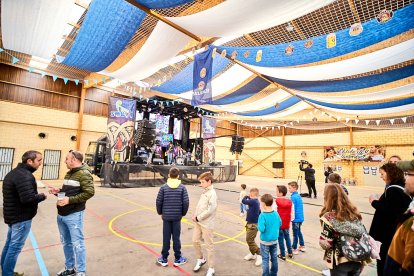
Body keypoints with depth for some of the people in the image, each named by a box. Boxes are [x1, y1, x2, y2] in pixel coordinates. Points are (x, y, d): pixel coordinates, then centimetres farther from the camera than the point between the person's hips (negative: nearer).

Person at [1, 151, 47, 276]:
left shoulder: (14, 172, 10)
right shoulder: (25, 175, -24)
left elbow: (16, 194, 12)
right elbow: (28, 198, -32)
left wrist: (37, 195, 3)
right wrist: (42, 196, -14)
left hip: (13, 214, 10)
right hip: (21, 217, -10)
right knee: (15, 247, 2)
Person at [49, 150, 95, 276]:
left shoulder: (84, 174, -15)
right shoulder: (69, 173, 14)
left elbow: (89, 192, -23)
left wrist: (69, 200, -23)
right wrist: (58, 191, 4)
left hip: (74, 215, -9)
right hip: (61, 214, 9)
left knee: (77, 244, 0)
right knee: (66, 243, 19)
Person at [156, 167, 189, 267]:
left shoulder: (163, 187, -6)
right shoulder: (182, 187, -7)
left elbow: (158, 201, -6)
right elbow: (186, 202, -9)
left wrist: (160, 212, 11)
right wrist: (183, 213, 6)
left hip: (166, 216, 0)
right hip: (177, 216, 0)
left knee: (166, 238, 12)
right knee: (176, 238, 10)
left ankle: (164, 259, 25)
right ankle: (178, 259, 23)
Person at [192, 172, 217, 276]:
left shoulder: (212, 193, -18)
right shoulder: (204, 192, 8)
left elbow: (210, 210, -23)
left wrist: (198, 218, -15)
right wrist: (195, 215, -2)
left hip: (207, 224, -8)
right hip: (198, 222, 8)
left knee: (209, 245, 6)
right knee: (195, 241, 17)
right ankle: (201, 259, 41)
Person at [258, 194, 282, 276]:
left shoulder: (262, 215, -25)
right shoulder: (276, 214, -7)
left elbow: (261, 229, -28)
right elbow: (280, 224, 7)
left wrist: (258, 226, -8)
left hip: (265, 241, -5)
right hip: (274, 240, 5)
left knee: (265, 259, 10)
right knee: (274, 258, 20)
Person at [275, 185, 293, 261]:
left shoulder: (277, 201, -18)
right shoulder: (290, 201, -3)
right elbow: (292, 213, 0)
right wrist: (289, 220, 13)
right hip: (286, 224, 5)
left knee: (281, 239, 8)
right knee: (287, 237, 21)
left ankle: (283, 255, 19)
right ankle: (290, 253, 32)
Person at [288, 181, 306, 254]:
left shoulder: (293, 197, -20)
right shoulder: (298, 195, 6)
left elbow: (292, 209, -20)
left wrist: (291, 218, -11)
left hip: (296, 218, -8)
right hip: (301, 217, 8)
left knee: (295, 234, 5)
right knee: (299, 232, 23)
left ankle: (294, 249, 17)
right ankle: (302, 246, 35)